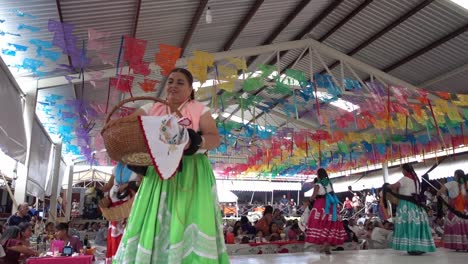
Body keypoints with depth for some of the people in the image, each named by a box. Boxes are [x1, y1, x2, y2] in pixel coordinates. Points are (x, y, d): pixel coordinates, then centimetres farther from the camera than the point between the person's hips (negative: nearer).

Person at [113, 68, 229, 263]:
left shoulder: (199, 109, 6)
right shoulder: (152, 109, 14)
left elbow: (215, 138, -2)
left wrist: (196, 142, -22)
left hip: (190, 174, -3)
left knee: (188, 222, -10)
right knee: (153, 223, 2)